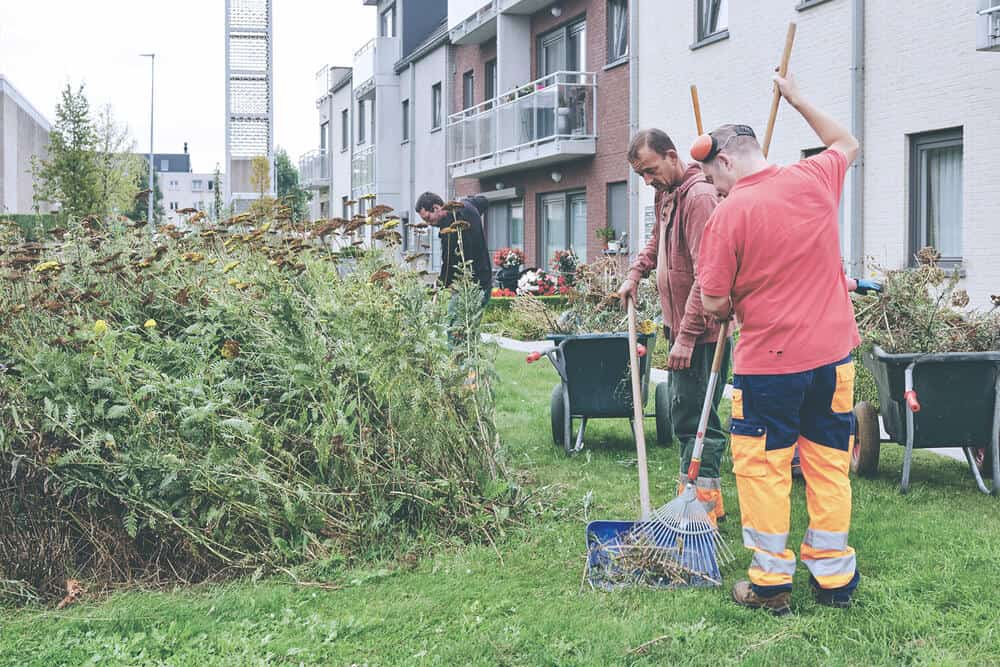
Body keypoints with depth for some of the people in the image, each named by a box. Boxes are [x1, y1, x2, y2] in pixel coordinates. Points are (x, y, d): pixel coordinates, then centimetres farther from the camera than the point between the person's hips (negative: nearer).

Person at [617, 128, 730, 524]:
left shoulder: (699, 196, -19)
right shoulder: (665, 193, 13)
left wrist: (687, 336, -25)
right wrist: (636, 272, 17)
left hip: (701, 330, -10)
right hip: (679, 326, 10)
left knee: (694, 416, -7)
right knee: (683, 412, 15)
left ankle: (705, 504, 0)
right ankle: (698, 495, 25)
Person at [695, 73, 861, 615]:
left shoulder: (729, 214, -13)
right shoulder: (813, 180, 0)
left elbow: (714, 304, -10)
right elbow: (846, 142, 25)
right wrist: (794, 97, 29)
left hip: (769, 364, -5)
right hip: (833, 353, 5)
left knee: (763, 469, 7)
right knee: (829, 467, 12)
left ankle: (771, 582, 13)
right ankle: (833, 579, 21)